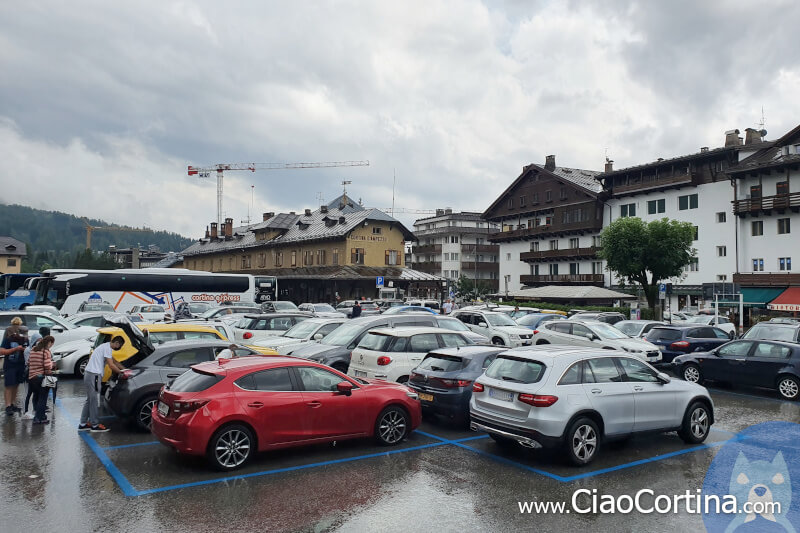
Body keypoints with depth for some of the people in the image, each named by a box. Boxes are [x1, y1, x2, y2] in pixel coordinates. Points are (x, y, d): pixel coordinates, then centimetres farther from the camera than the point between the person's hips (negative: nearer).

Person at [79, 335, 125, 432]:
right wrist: (121, 373, -4)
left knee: (90, 400, 16)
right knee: (95, 401, -3)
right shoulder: (107, 348, -12)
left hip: (89, 374, 11)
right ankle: (95, 425, 3)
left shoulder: (105, 346, 20)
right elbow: (111, 365, -15)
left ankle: (83, 424, 21)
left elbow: (114, 361, 26)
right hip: (94, 376, -10)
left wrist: (124, 369, 21)